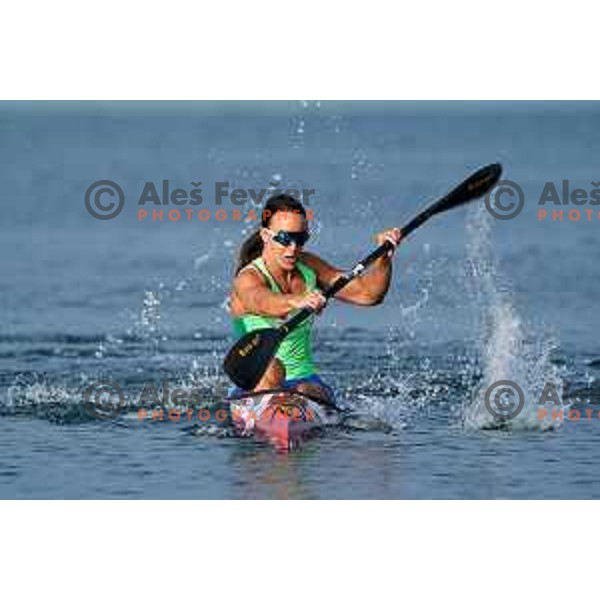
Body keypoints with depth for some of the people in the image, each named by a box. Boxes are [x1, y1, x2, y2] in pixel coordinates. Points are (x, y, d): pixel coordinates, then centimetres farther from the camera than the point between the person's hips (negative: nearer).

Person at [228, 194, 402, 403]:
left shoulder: (308, 267, 6)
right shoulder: (248, 279, -14)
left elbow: (367, 294, 2)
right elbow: (263, 302, -40)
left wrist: (384, 257, -17)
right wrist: (297, 302, -62)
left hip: (304, 381, 5)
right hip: (255, 387, -5)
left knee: (307, 393, -30)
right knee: (270, 368, -37)